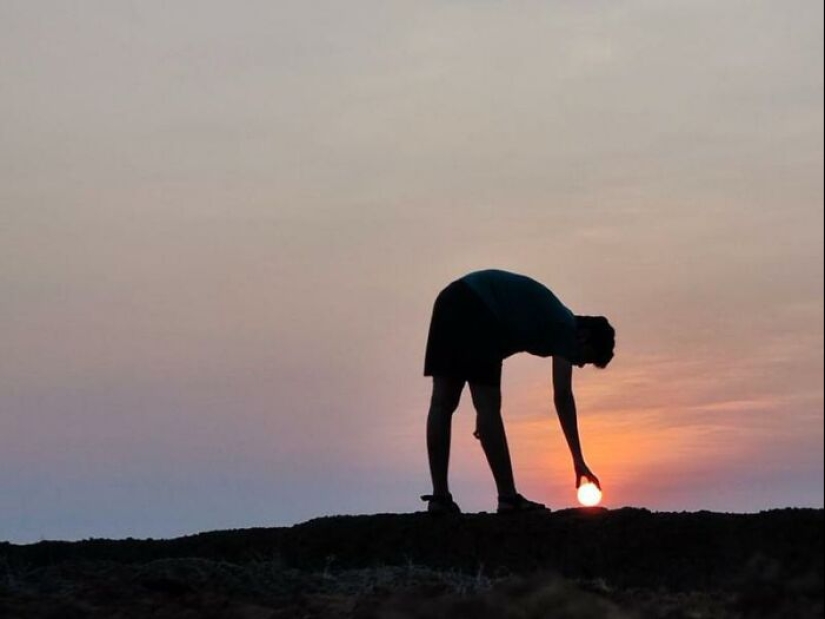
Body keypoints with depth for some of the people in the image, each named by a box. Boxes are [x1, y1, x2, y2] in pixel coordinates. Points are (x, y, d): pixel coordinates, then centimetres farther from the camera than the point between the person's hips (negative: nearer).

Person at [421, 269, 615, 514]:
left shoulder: (550, 321, 26)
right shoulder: (566, 327, 1)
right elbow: (562, 396, -4)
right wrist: (579, 461, -3)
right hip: (476, 310, -9)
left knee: (443, 403, 4)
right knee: (488, 407, -6)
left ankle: (440, 498, 4)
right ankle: (508, 498, -3)